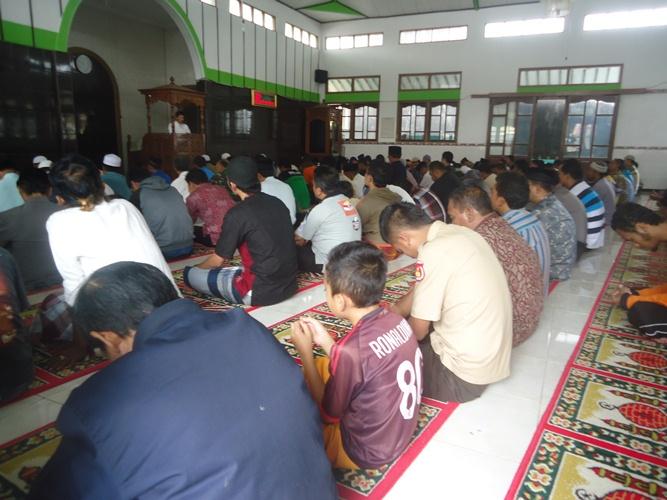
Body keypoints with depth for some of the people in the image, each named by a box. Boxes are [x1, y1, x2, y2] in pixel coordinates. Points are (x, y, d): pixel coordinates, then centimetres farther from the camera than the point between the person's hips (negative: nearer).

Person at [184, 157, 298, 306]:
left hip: (261, 290, -7)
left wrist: (198, 267, 19)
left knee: (190, 274, 3)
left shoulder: (237, 213, -15)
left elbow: (218, 260, -4)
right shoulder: (278, 203, 5)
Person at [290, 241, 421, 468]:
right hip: (402, 430, 7)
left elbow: (328, 414, -15)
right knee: (320, 365, 15)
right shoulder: (395, 320, -11)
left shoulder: (352, 349, -33)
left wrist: (305, 353, -11)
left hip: (368, 451, -7)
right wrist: (326, 342, 2)